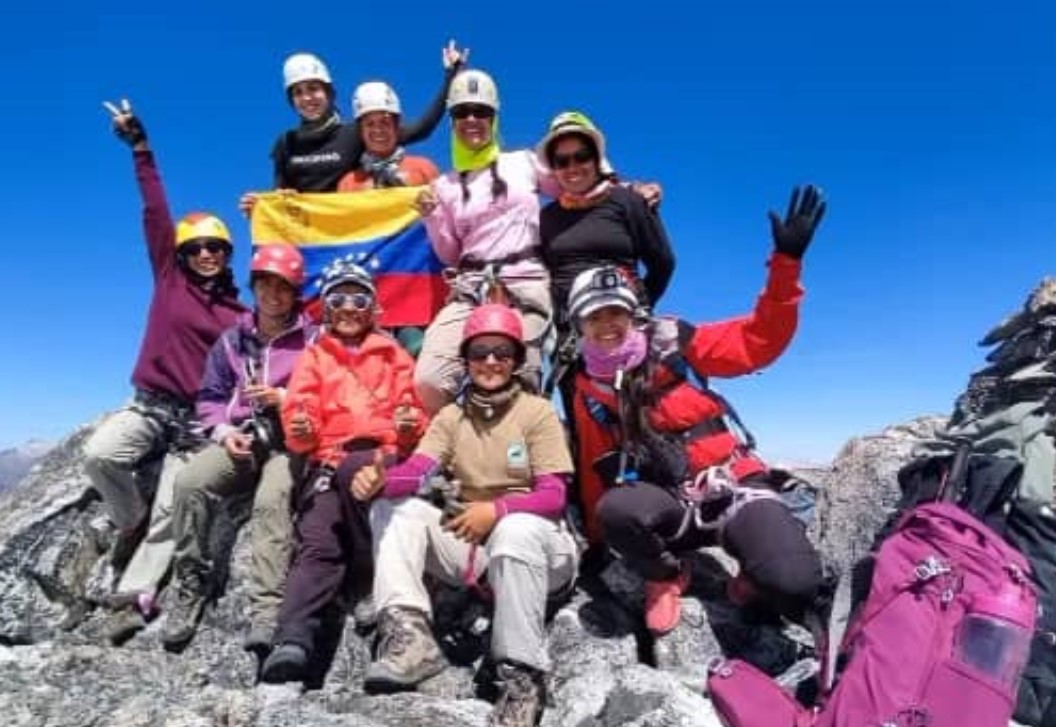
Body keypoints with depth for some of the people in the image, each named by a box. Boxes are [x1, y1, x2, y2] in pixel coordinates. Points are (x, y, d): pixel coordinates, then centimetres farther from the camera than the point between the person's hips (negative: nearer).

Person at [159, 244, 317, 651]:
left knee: (272, 498, -33)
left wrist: (284, 397, -12)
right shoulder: (232, 340, 19)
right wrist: (224, 431, -2)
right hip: (240, 439, 4)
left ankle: (267, 609, -39)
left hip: (290, 440, -4)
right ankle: (190, 587, -13)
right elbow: (210, 397, 17)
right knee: (190, 481, -25)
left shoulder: (312, 338, 8)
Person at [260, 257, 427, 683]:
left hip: (384, 459, -1)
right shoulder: (314, 356, 22)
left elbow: (414, 410, 15)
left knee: (353, 470, -36)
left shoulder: (393, 354, 22)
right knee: (318, 544, -23)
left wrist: (410, 425, -10)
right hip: (329, 462, 1)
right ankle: (293, 641, -37)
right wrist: (301, 431, -15)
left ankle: (373, 579, -20)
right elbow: (298, 410, 9)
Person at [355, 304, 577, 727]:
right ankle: (408, 633, -28)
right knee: (392, 507, -12)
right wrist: (379, 480, -33)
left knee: (517, 528, -38)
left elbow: (553, 497, -12)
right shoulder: (451, 416, 8)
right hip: (468, 542, 5)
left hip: (531, 539, -4)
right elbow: (416, 471, -9)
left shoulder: (538, 412, -3)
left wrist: (497, 509, -30)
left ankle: (522, 675, -29)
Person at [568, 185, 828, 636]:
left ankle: (752, 585, 12)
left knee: (795, 584, -28)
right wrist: (597, 542, 22)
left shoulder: (673, 346, 1)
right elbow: (595, 471, 17)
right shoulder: (588, 390, 8)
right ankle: (664, 580, 0)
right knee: (616, 510, -34)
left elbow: (759, 341, -2)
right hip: (670, 506, 2)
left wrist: (786, 263, -13)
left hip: (732, 487, -1)